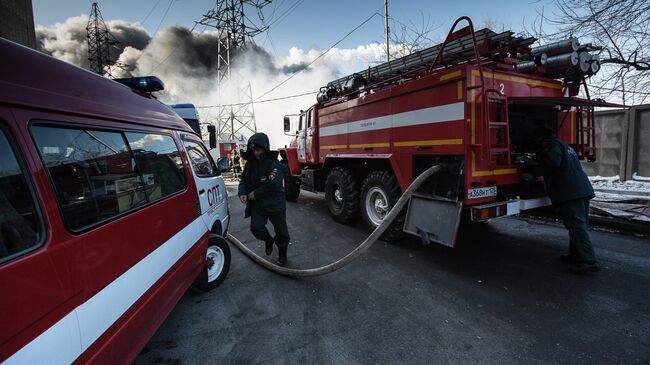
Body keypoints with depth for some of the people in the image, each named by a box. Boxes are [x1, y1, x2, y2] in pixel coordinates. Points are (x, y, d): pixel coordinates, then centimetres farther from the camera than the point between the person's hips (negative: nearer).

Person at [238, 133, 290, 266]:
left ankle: (282, 254, 32)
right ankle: (268, 240, 25)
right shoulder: (250, 163, 4)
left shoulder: (273, 164, -18)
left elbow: (272, 186, -26)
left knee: (281, 231, 7)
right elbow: (243, 179, 15)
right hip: (257, 204, 5)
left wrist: (255, 194, -17)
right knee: (256, 228, -9)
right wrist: (242, 193, -3)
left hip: (275, 203, -5)